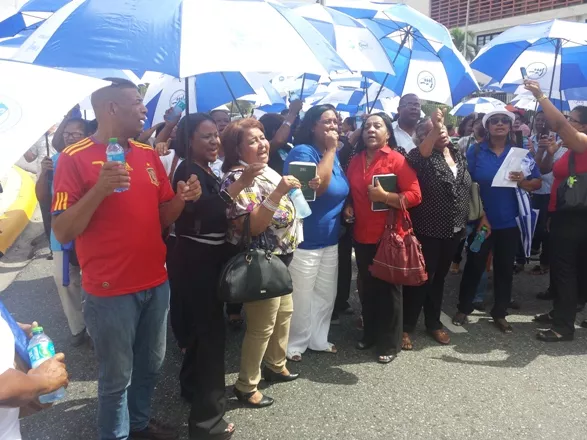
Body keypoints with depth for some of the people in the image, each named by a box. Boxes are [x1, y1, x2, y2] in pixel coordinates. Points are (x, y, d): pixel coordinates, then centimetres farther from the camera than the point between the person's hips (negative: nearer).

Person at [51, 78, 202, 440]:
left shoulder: (149, 154, 7)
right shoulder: (75, 158, -11)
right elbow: (62, 233, -15)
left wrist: (182, 198, -8)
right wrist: (100, 189, -28)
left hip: (156, 283, 6)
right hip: (110, 291, -6)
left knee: (151, 366, 20)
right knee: (117, 377, 10)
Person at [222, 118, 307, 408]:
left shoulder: (266, 171, 8)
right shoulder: (238, 179, -20)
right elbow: (252, 227, -28)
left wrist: (303, 189, 4)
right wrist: (277, 193, -34)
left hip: (279, 257, 10)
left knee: (284, 311, 22)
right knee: (262, 325, 0)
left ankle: (275, 365, 41)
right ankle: (246, 386, 17)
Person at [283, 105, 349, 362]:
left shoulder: (334, 156, 10)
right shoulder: (302, 152, -15)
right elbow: (316, 186, -29)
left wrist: (345, 206, 9)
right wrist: (330, 150, -21)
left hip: (330, 239, 8)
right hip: (304, 240, -8)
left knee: (326, 294, 17)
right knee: (301, 298, 2)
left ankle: (318, 339, 34)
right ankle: (294, 345, 22)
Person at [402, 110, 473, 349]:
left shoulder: (459, 153, 7)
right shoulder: (424, 155, -11)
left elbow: (468, 187, 16)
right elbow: (418, 156, -36)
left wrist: (476, 216, 16)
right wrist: (434, 130, -50)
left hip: (454, 229, 6)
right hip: (428, 230, -6)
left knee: (439, 277, 17)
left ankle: (434, 322, 31)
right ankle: (406, 327, 13)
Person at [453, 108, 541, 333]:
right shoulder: (475, 151, -4)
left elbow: (537, 183, 2)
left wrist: (523, 181, -21)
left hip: (509, 222, 2)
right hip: (480, 220, -2)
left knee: (505, 268, 11)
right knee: (474, 265, 7)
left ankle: (499, 313, 25)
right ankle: (463, 308, 23)